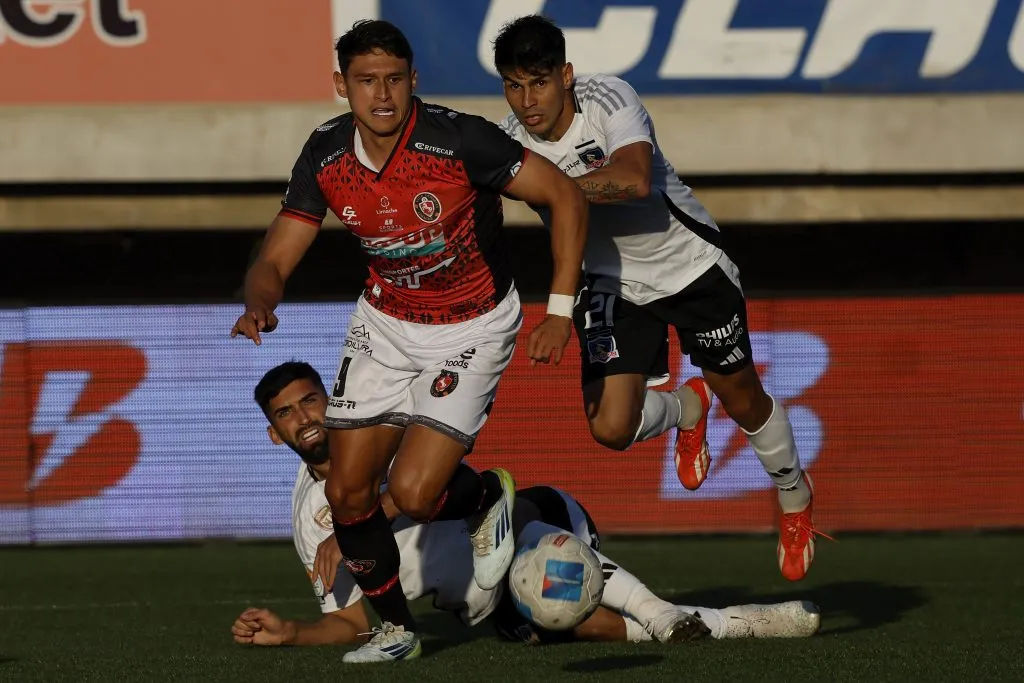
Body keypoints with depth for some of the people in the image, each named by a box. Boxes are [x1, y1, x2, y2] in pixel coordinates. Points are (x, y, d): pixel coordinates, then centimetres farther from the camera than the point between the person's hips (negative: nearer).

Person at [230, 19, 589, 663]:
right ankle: (396, 627, 23)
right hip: (386, 323, 5)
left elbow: (566, 197, -19)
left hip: (472, 329, -5)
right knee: (347, 490, 0)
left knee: (413, 493, -17)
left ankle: (492, 495, 18)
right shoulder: (326, 154, -12)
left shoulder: (459, 139, -27)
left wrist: (560, 313, -22)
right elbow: (275, 259, -6)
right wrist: (260, 306, -30)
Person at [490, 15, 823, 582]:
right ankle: (686, 409, 25)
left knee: (742, 402, 10)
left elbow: (634, 180, -44)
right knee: (610, 427, -12)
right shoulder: (507, 143, -16)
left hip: (691, 263, -3)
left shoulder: (608, 99, -28)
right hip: (611, 282, 3)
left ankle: (794, 497, 41)